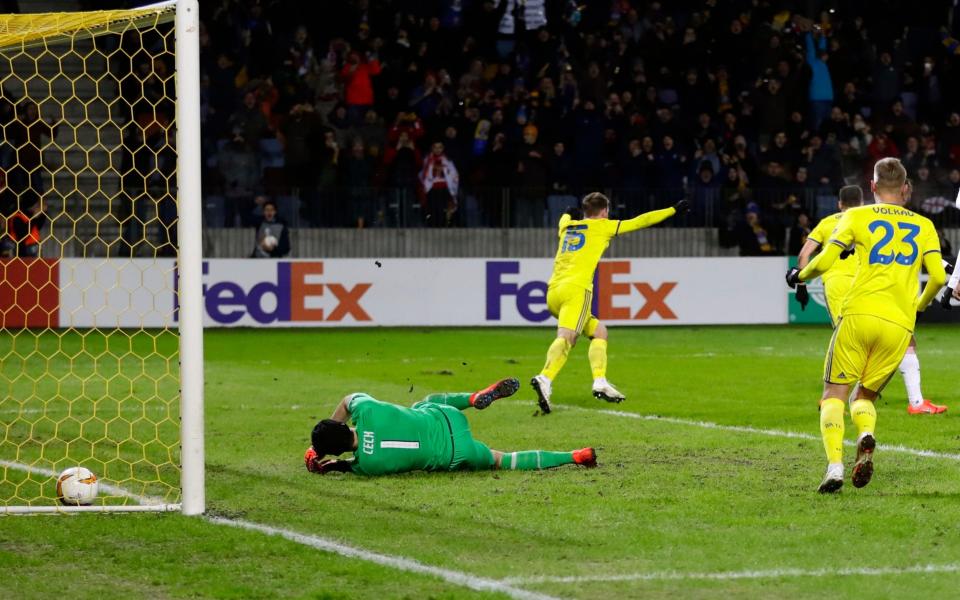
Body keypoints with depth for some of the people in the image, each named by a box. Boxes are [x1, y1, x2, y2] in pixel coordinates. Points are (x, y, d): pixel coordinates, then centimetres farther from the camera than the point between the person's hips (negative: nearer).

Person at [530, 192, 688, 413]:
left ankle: (600, 381, -1)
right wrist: (674, 209, 27)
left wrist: (570, 213, 77)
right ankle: (545, 379, -47)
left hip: (553, 291, 7)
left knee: (599, 331, 17)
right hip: (576, 289, -7)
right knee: (566, 337, -23)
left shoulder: (566, 226, 26)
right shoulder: (602, 226, 13)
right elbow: (640, 221, 18)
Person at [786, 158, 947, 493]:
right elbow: (938, 277, 5)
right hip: (899, 324, 2)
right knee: (865, 397, 16)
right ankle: (866, 437, -18)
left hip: (859, 314, -2)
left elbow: (824, 262, -1)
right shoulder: (924, 226, 15)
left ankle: (835, 464, -18)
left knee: (834, 394, 5)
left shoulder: (858, 217, 8)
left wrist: (799, 276, 19)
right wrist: (920, 304, 25)